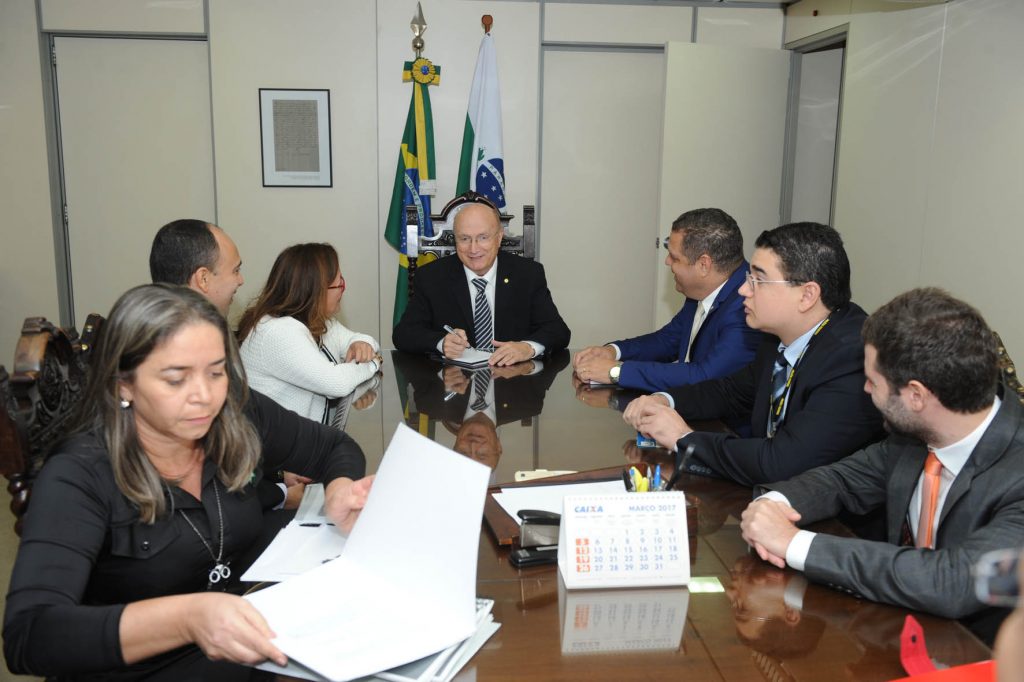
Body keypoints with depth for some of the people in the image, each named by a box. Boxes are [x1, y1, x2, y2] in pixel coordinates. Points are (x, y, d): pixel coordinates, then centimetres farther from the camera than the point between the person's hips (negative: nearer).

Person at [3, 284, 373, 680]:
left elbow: (335, 448, 11)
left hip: (251, 645, 3)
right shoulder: (78, 476, -19)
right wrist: (186, 619, -45)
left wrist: (340, 490, -13)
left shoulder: (238, 419, -6)